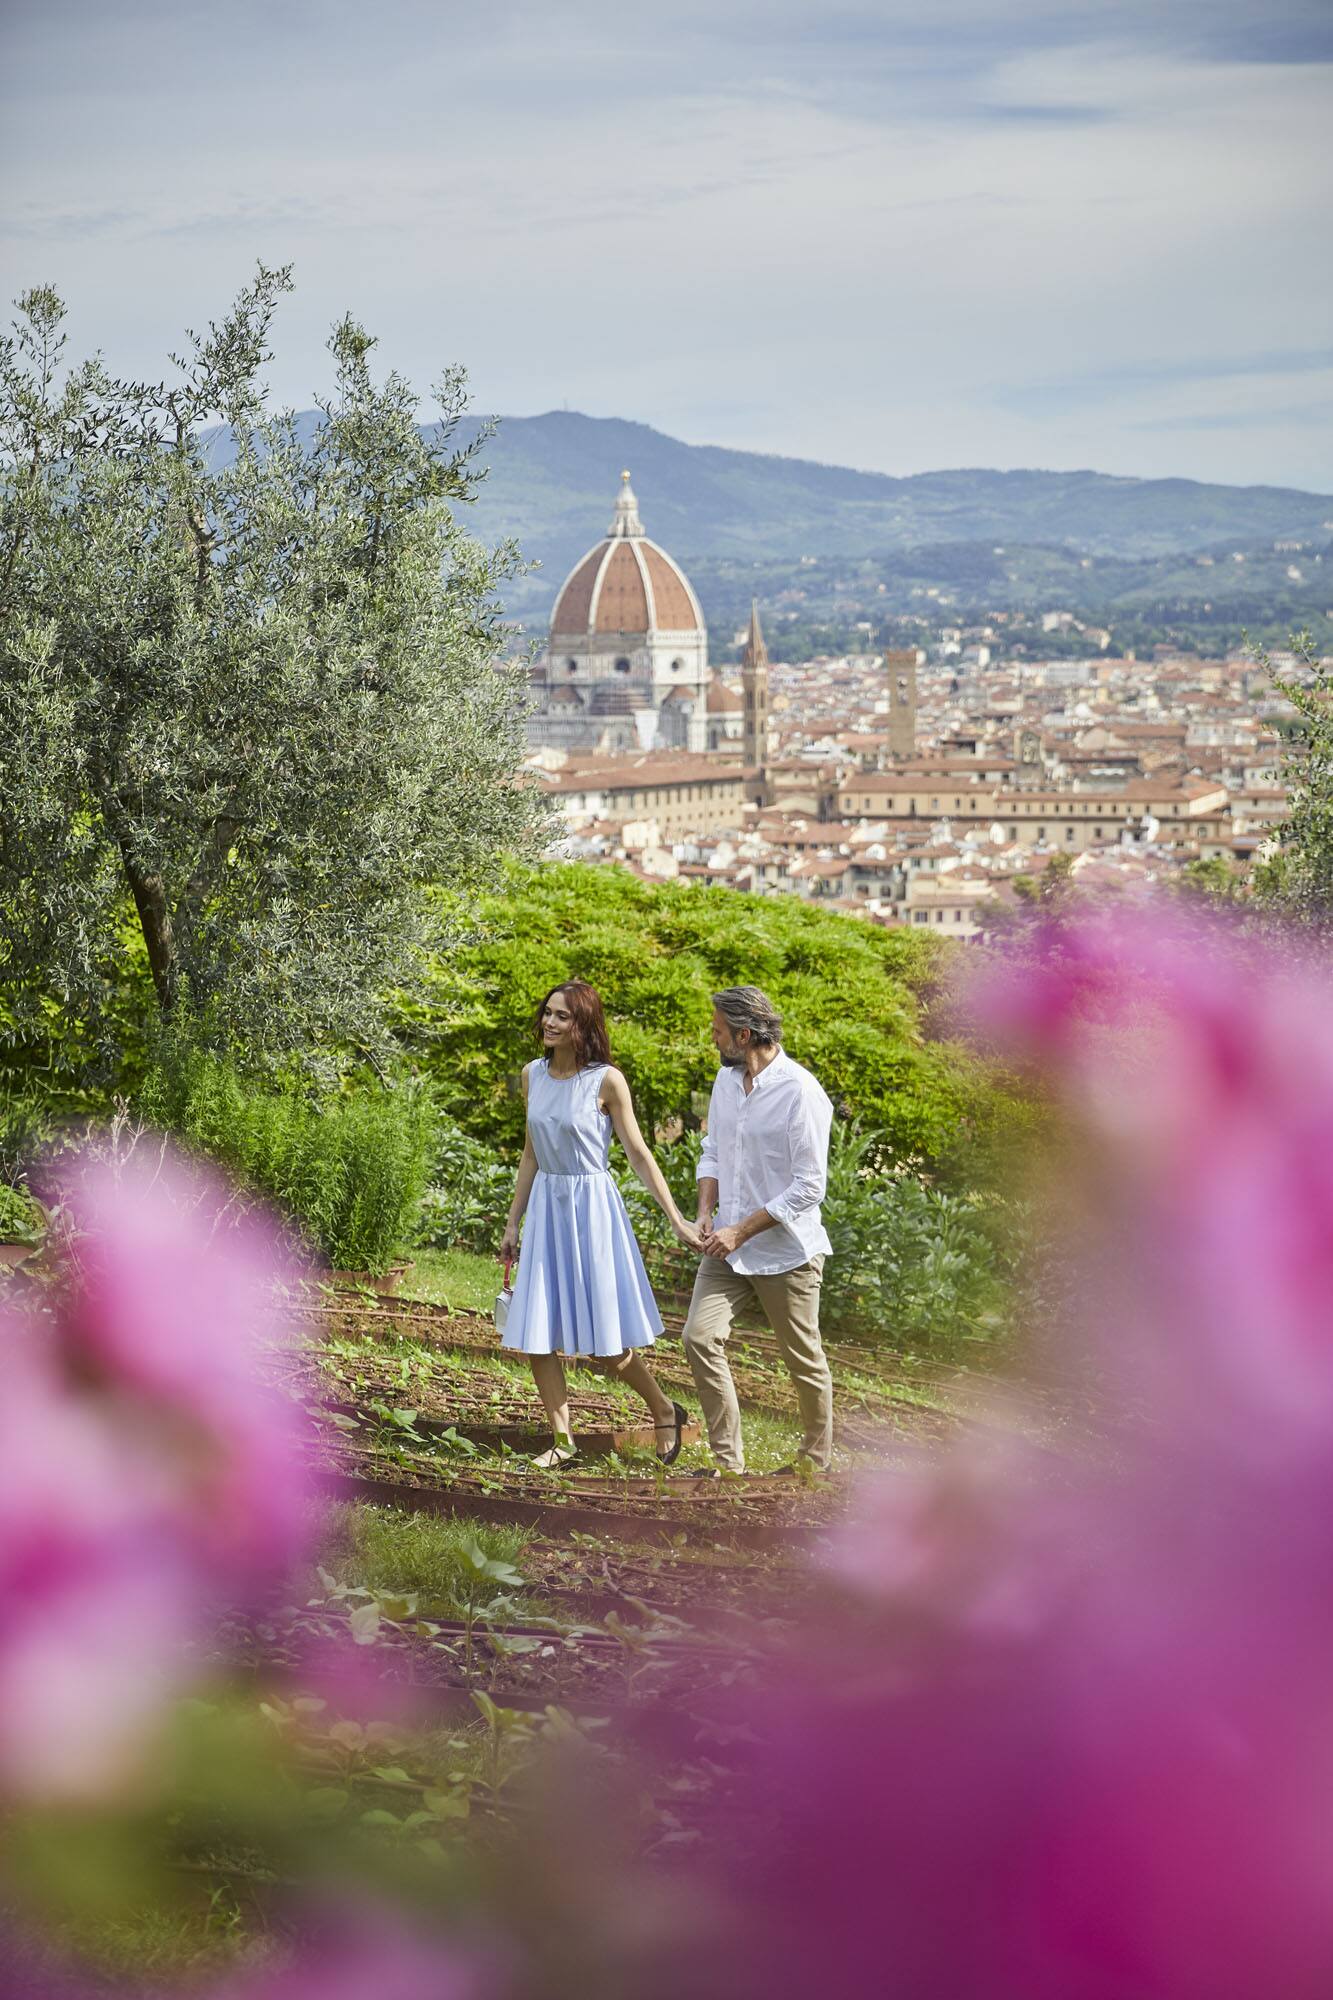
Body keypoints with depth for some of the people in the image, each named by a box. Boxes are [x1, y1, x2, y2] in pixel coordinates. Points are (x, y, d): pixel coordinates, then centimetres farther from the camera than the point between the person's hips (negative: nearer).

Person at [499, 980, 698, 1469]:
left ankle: (664, 1410, 23)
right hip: (545, 1207, 5)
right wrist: (513, 1224, 15)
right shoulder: (533, 1076, 5)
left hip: (591, 1207, -5)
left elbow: (639, 1155, -7)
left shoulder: (606, 1080, -11)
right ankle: (563, 1441, 14)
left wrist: (676, 1220, -10)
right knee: (536, 1336, 1)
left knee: (603, 1345, -1)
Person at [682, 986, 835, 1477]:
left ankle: (817, 1458, 28)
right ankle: (727, 1460, 1)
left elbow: (808, 1188, -19)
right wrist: (706, 1211, -2)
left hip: (786, 1251, -6)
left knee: (804, 1359, 7)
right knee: (700, 1338, -8)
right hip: (728, 1246, 6)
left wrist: (741, 1232, -19)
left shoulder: (801, 1093, -19)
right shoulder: (726, 1080, 5)